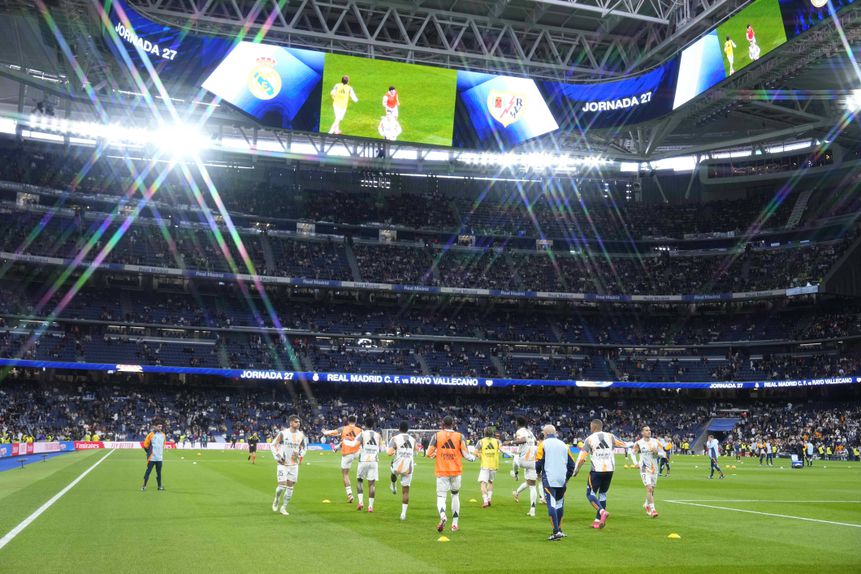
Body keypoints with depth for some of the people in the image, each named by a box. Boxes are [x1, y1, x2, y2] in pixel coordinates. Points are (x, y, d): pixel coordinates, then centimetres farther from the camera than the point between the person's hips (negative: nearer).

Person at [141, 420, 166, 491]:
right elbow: (145, 445, -3)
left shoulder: (163, 435, 8)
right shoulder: (151, 434, -8)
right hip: (152, 458, -4)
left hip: (159, 458, 4)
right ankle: (144, 485, 7)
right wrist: (149, 452, 2)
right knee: (148, 471, 0)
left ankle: (160, 486, 17)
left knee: (159, 472, 9)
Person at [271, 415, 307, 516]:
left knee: (290, 487, 4)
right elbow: (274, 445, 0)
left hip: (294, 465, 4)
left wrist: (299, 454, -5)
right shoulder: (283, 433, -9)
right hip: (283, 464, -4)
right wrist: (277, 457, -9)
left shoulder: (301, 435, 1)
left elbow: (304, 447, 15)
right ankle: (276, 500, 20)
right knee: (282, 485, -11)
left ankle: (283, 507, 18)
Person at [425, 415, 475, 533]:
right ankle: (455, 524, 19)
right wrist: (473, 458, 18)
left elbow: (428, 454, -3)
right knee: (455, 494, 20)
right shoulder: (460, 436, 0)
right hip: (456, 470, 1)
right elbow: (466, 455, -4)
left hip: (442, 471, -1)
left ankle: (442, 515, -33)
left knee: (441, 497, -1)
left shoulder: (436, 436, -1)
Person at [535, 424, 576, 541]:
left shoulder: (543, 444, -1)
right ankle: (559, 530, 25)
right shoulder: (564, 445, 12)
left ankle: (556, 531, -15)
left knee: (551, 504, -6)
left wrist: (538, 472, 14)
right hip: (562, 480, 5)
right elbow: (571, 464, 12)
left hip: (549, 480, -4)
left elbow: (538, 462, -7)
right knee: (560, 504, 17)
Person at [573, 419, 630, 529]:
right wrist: (632, 444, 41)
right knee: (602, 494, 16)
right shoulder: (610, 436, 6)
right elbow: (623, 444, 19)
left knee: (590, 493, 6)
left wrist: (576, 469, 9)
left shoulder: (589, 439, -3)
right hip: (609, 470, 4)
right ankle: (598, 520, 16)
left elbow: (582, 457, -6)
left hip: (597, 470, -4)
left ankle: (602, 511, -18)